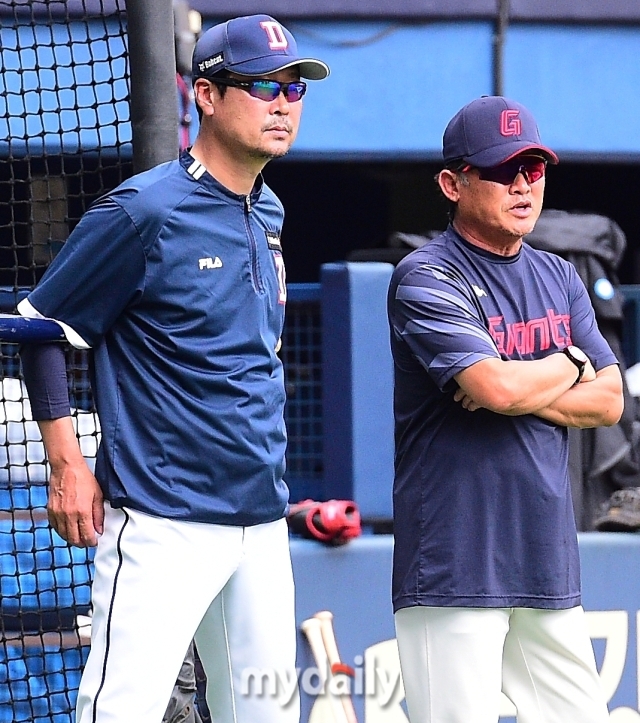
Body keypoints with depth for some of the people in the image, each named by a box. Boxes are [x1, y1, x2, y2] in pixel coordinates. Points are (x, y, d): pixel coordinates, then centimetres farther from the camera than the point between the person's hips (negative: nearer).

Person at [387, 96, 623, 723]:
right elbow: (496, 385, -20)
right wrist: (570, 365, 0)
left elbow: (609, 402, 9)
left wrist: (522, 390, -8)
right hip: (456, 569, -7)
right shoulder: (426, 279, -6)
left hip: (548, 564, 7)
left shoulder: (559, 280, 17)